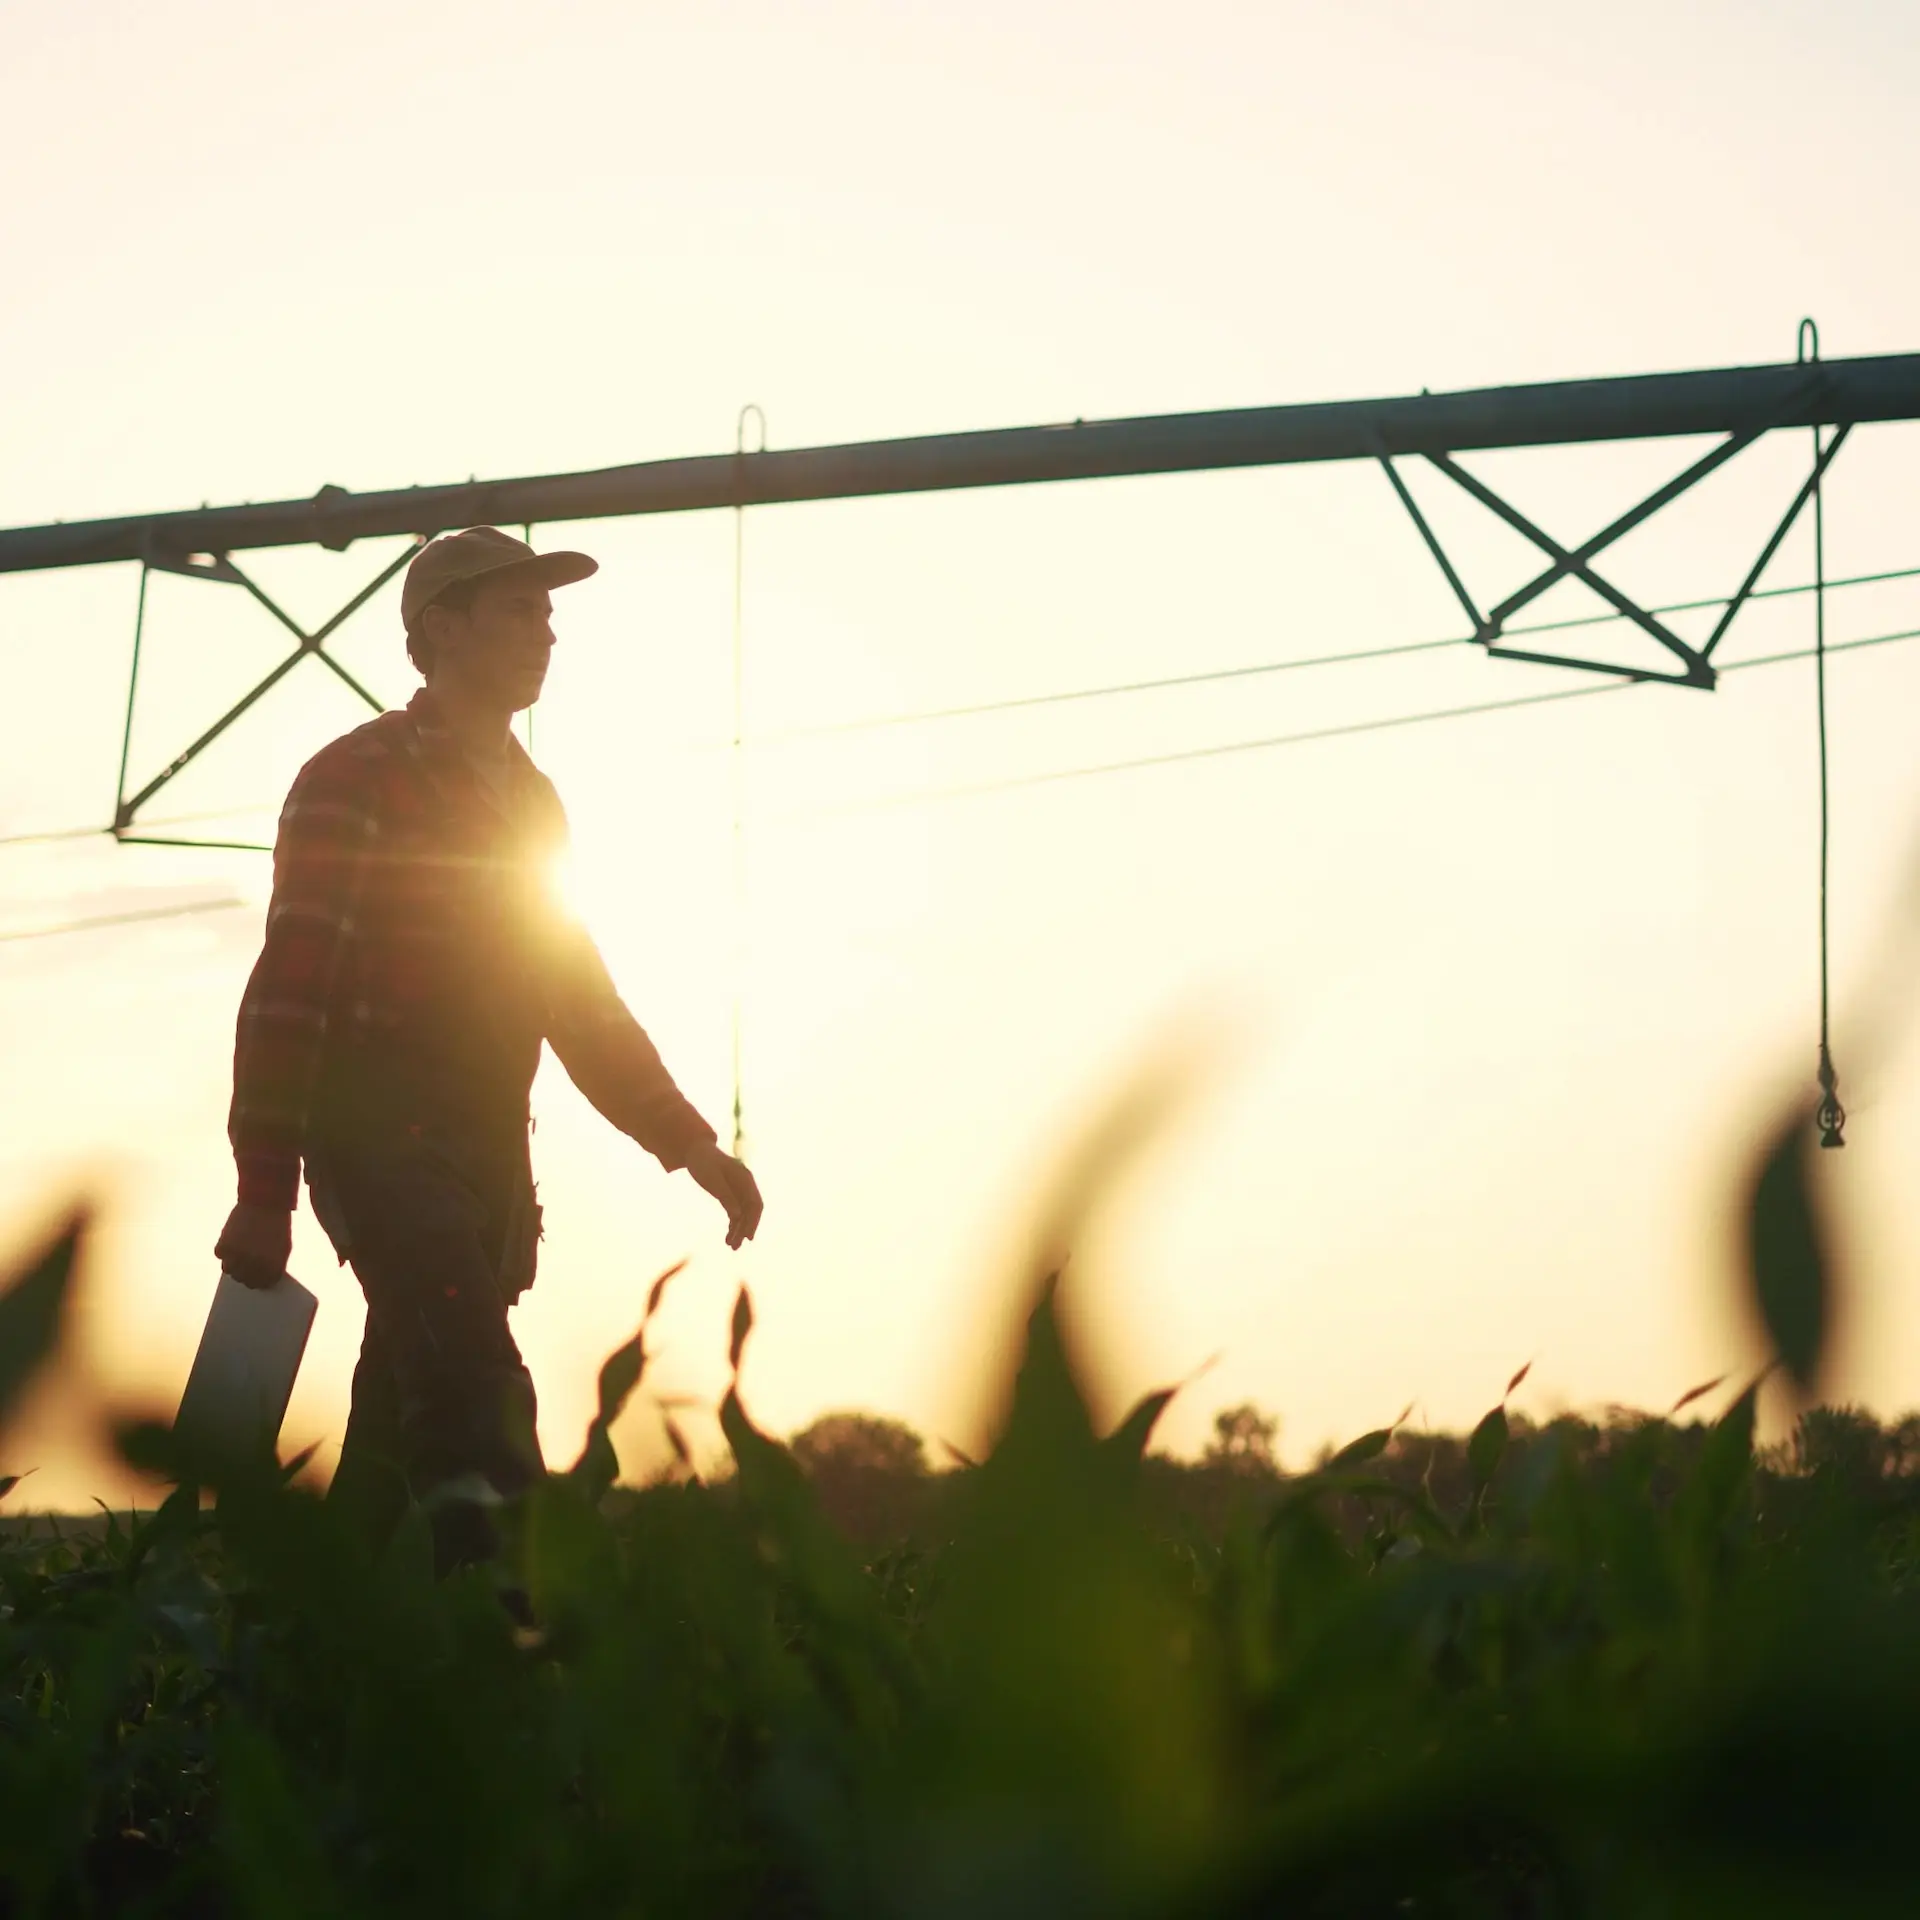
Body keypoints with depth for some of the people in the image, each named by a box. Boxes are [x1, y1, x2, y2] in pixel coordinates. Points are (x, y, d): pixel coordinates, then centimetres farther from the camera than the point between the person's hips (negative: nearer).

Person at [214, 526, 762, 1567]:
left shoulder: (530, 799, 20)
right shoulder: (357, 782, -3)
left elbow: (577, 993, 26)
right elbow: (290, 991, -8)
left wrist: (688, 1141, 17)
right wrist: (264, 1193, -14)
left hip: (488, 1153, 7)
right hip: (381, 1139, -7)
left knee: (402, 1432, 5)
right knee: (473, 1412, -22)